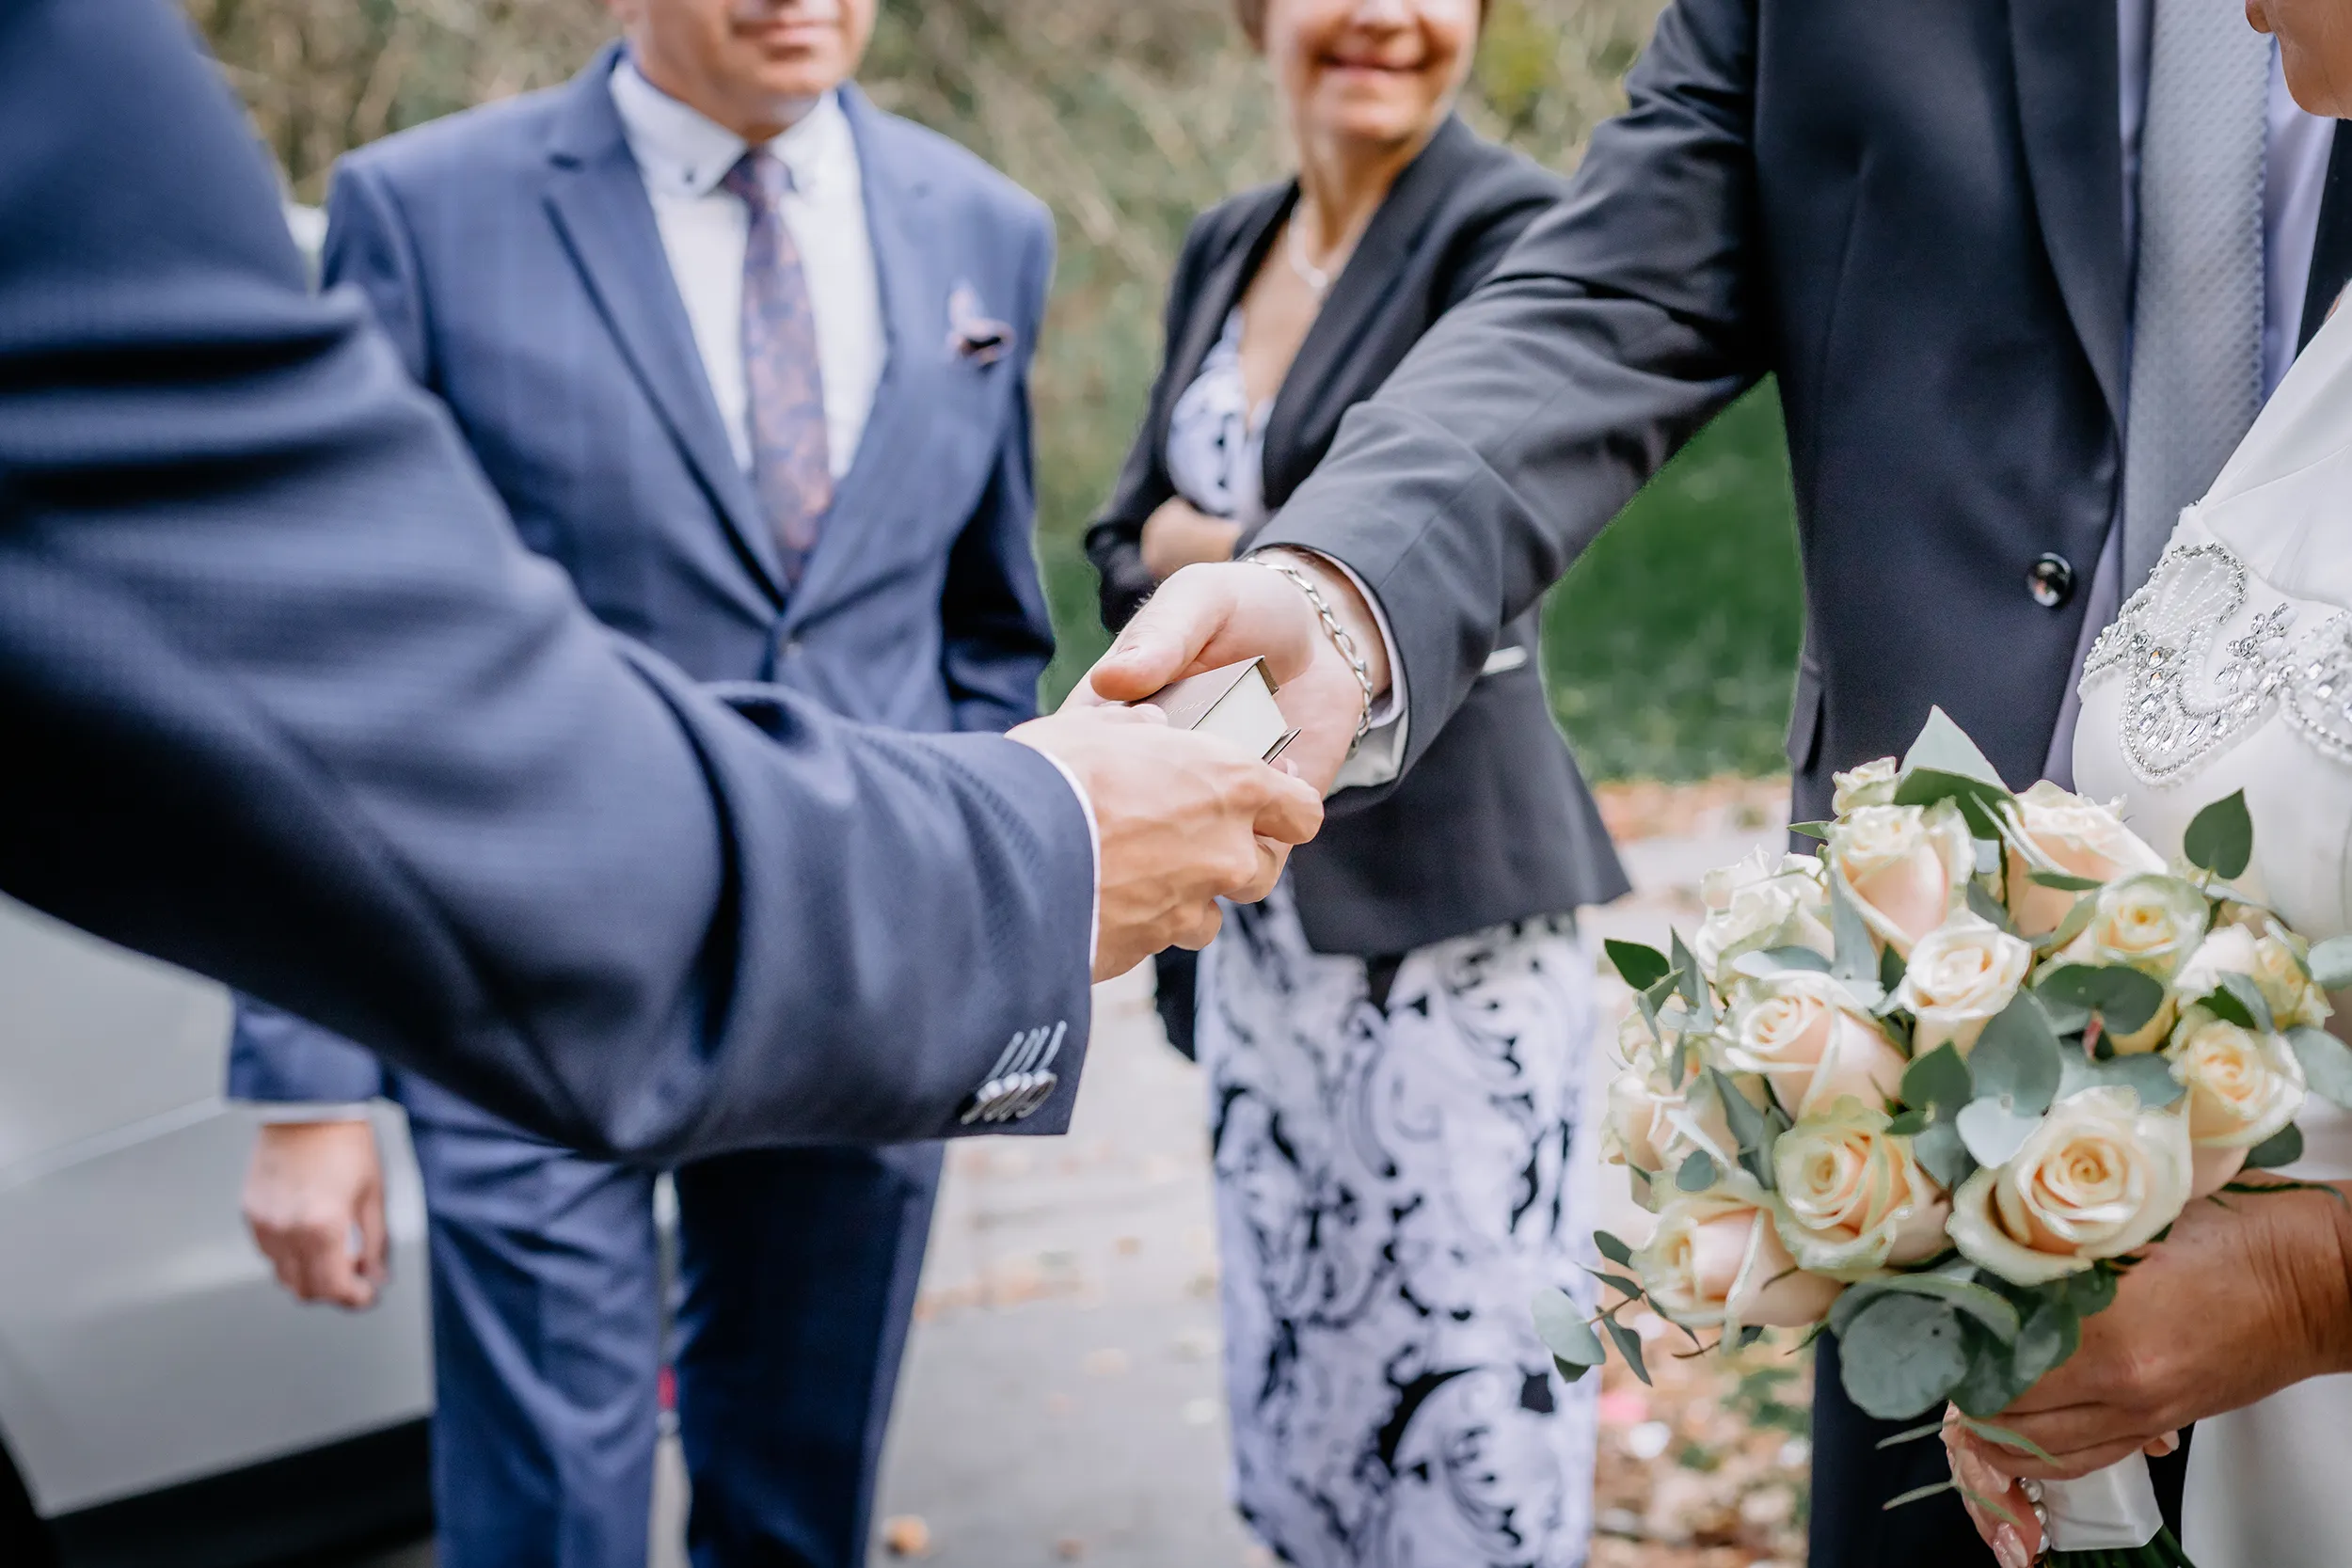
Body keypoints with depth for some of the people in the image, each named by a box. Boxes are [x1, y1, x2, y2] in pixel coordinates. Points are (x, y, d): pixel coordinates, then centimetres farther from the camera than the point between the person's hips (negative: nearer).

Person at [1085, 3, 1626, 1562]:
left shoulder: (1509, 227, -10)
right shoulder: (1226, 247, 12)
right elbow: (1131, 542, 13)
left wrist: (1216, 550, -8)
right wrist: (1210, 552, -7)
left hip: (1449, 899, -7)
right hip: (1259, 902, 7)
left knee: (1469, 1374, 1)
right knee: (1295, 1356, 16)